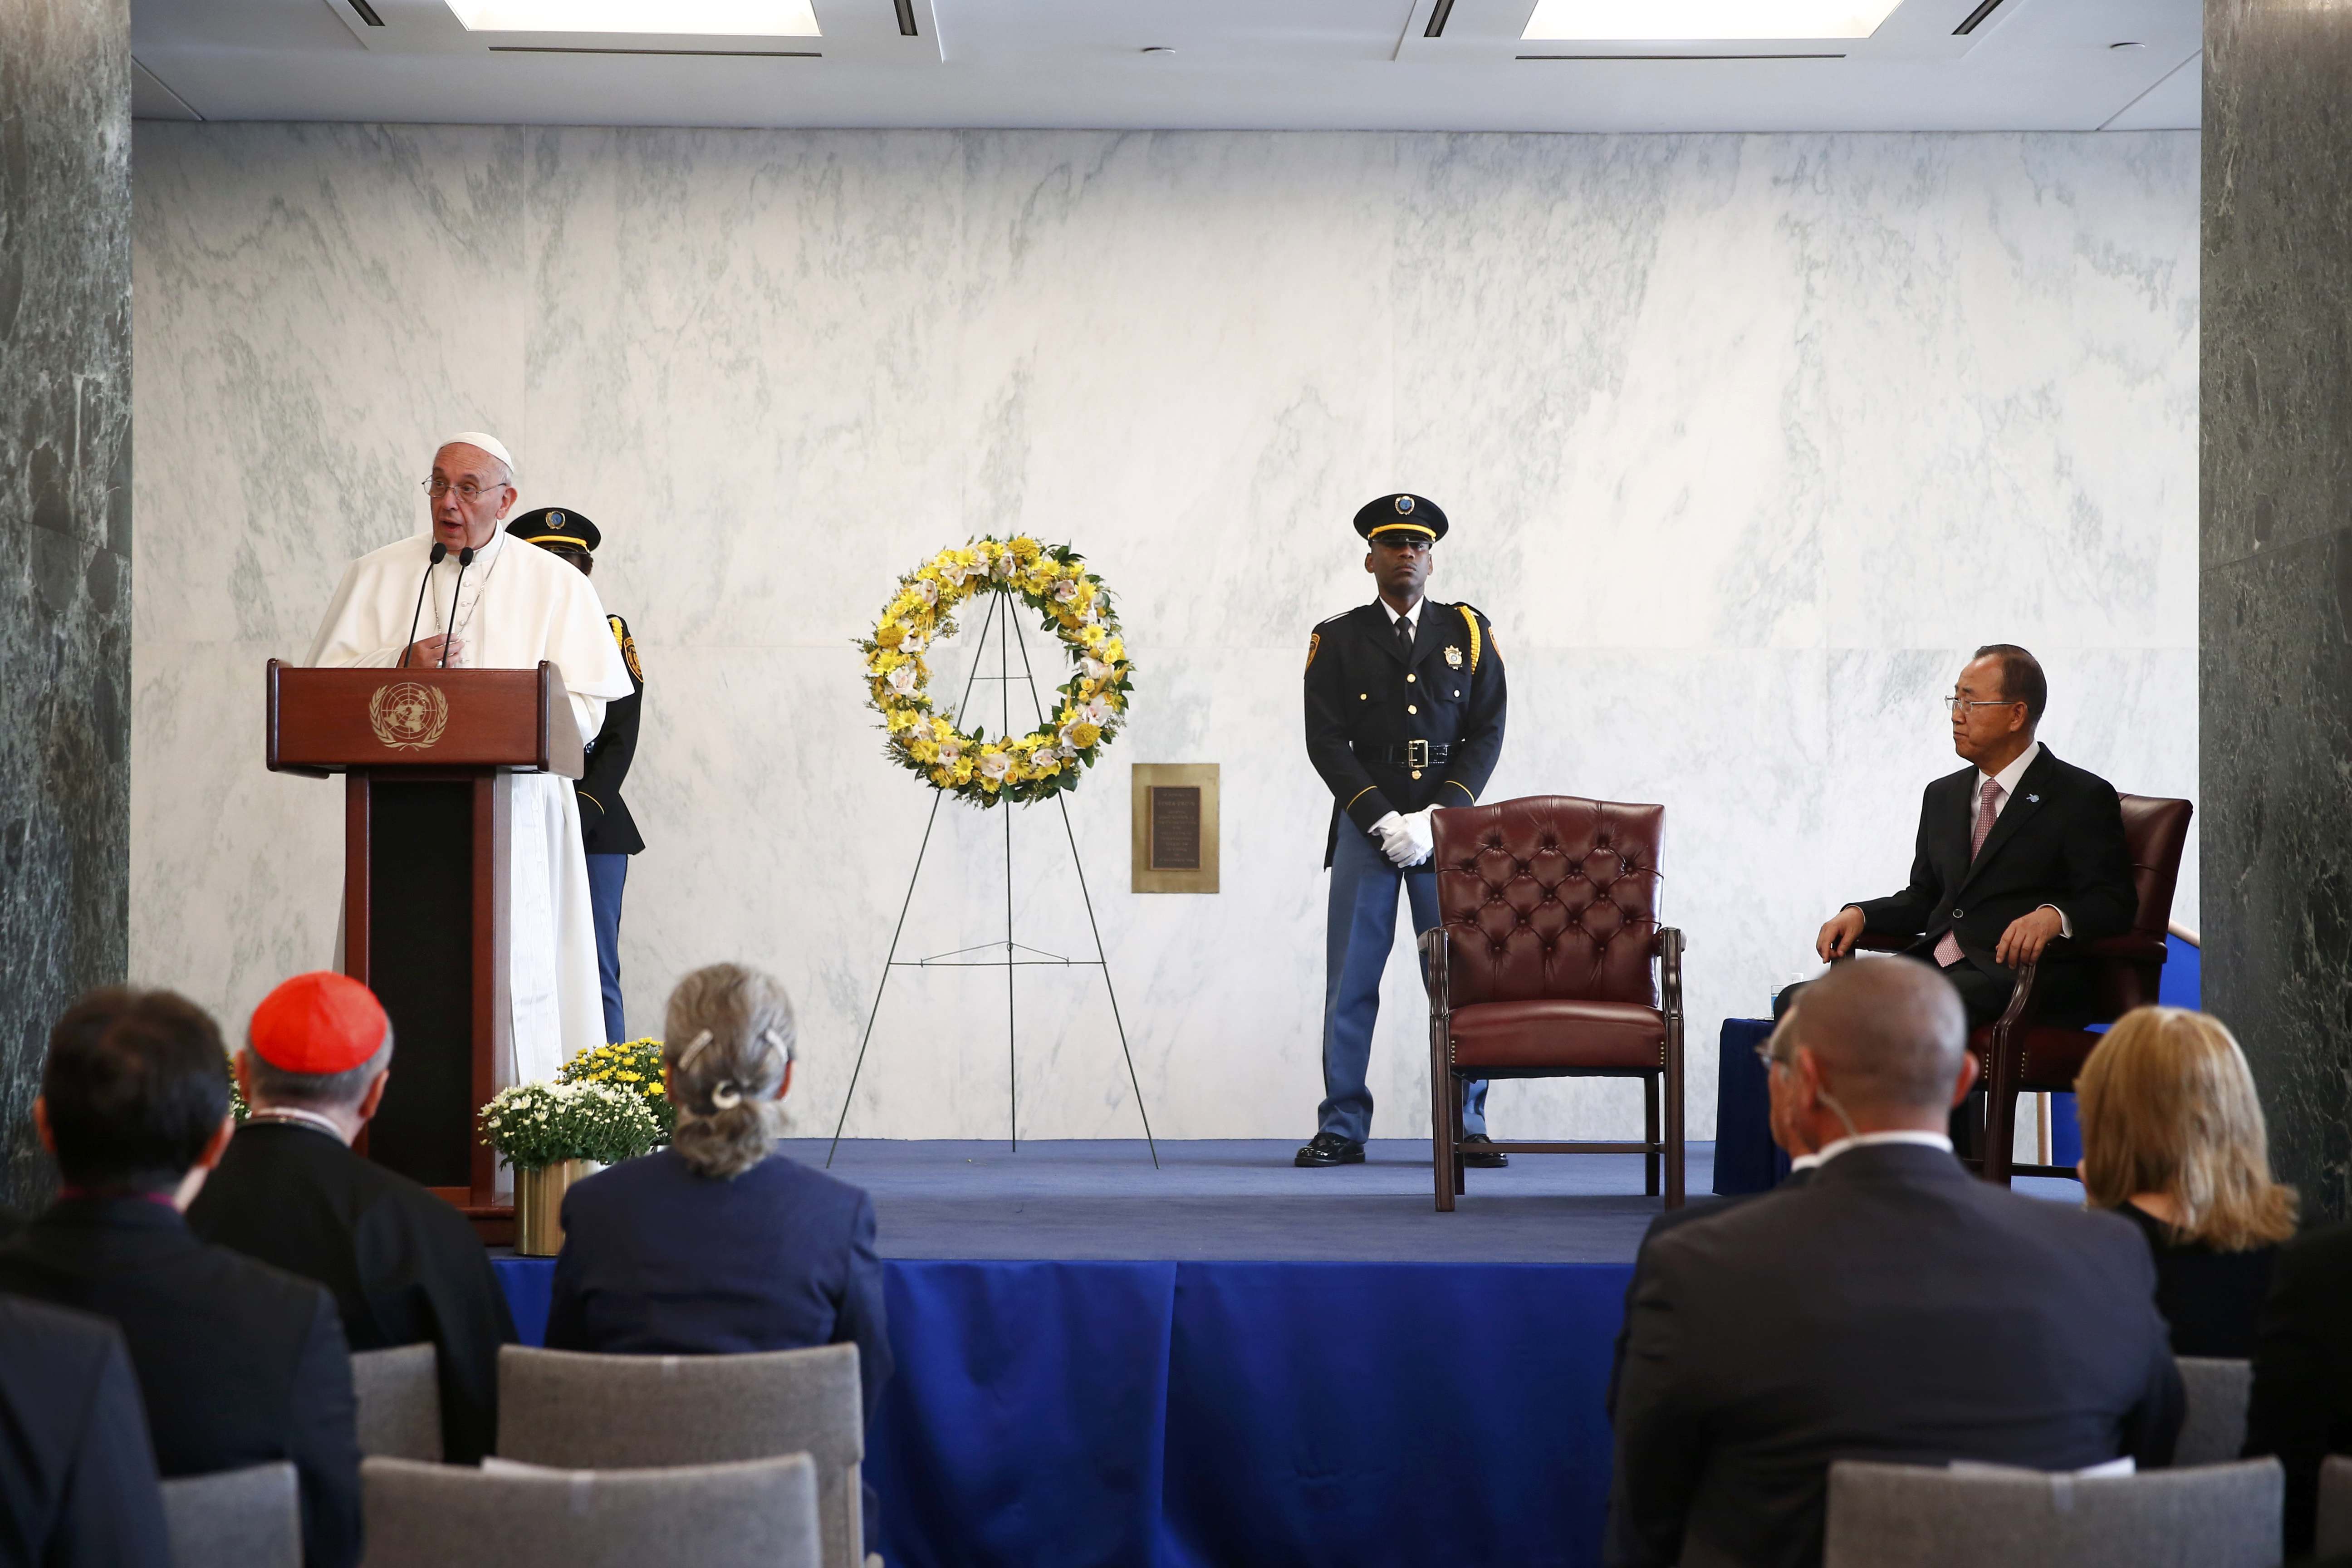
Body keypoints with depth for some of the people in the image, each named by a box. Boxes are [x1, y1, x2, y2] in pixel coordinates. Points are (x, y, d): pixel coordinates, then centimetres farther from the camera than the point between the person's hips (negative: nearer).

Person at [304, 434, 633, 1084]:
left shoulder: (556, 585, 8)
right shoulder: (375, 575, 13)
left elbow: (584, 710, 0)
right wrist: (401, 663, -10)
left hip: (513, 811, -1)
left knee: (513, 968, -7)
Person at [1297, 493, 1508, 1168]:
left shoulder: (1468, 632, 8)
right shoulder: (1337, 639, 6)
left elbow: (1488, 733, 2)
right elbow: (1326, 742, 0)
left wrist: (1436, 819, -9)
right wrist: (1384, 821, -11)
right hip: (1364, 827, 0)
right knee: (1350, 984, -1)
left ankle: (1466, 1128, 6)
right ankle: (1341, 1130, 5)